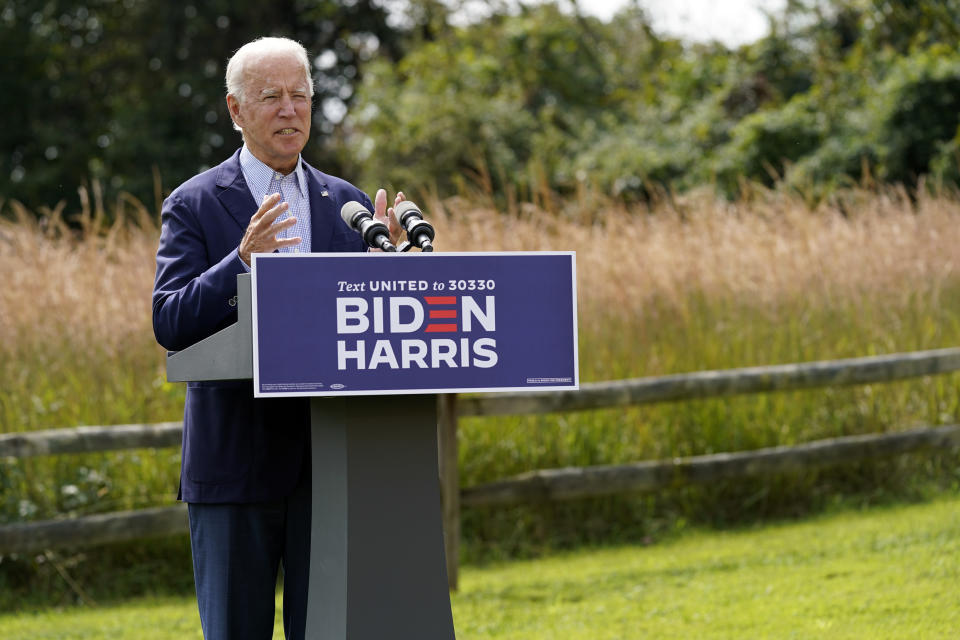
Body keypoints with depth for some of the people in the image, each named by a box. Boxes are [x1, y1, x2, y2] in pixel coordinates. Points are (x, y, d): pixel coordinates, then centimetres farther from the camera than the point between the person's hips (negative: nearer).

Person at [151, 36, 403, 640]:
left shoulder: (348, 204, 11)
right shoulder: (195, 205, 0)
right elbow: (171, 324, -10)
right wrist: (242, 261, -25)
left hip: (331, 461, 3)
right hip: (235, 461, -3)